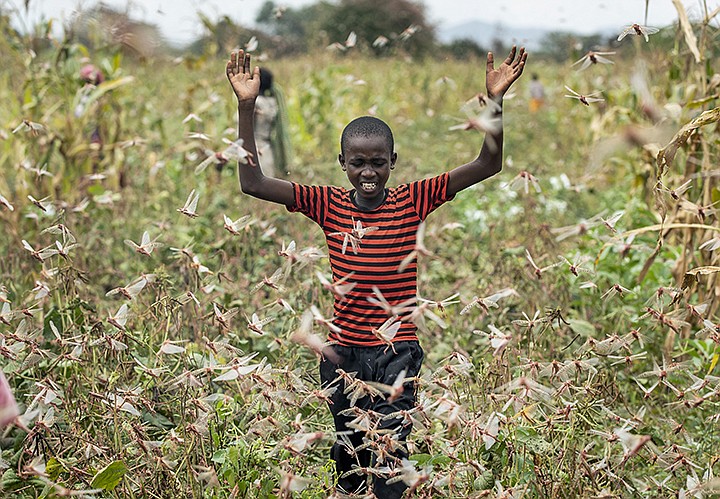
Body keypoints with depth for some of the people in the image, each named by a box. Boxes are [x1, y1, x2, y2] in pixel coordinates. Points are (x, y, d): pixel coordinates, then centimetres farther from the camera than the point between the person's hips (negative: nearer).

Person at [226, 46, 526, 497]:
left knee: (388, 458, -9)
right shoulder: (328, 205, -1)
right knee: (348, 458, 17)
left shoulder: (412, 201, -4)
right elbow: (253, 182, -6)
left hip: (397, 354, -2)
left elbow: (487, 166, -8)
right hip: (342, 354, 2)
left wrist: (496, 99, -20)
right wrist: (246, 108, -14)